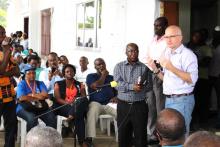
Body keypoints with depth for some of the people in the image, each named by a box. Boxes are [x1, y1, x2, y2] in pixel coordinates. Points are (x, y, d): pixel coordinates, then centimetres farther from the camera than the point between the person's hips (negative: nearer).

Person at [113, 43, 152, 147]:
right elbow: (117, 84, -7)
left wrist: (141, 87, -21)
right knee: (123, 134, 8)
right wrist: (132, 86, -19)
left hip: (140, 105, -1)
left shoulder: (144, 67, 5)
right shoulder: (119, 66, 6)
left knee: (141, 134, 3)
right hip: (123, 105, 1)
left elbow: (149, 85, -1)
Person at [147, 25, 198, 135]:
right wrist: (155, 69, 2)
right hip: (168, 99, 7)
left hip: (182, 100, -7)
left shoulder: (188, 55, -10)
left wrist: (171, 68, -24)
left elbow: (192, 79, -20)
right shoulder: (166, 54, 14)